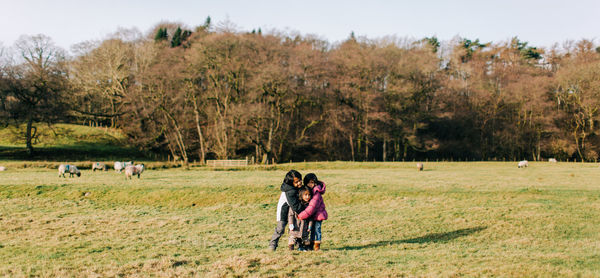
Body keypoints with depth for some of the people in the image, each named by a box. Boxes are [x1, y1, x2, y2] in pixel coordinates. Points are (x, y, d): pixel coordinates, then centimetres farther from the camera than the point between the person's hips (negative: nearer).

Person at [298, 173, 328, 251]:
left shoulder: (316, 193, -24)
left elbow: (312, 207, -28)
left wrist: (301, 215, -25)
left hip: (318, 214, -8)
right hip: (313, 215, 8)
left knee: (317, 229, -2)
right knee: (312, 229, 15)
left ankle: (317, 245, 9)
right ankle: (312, 244, 25)